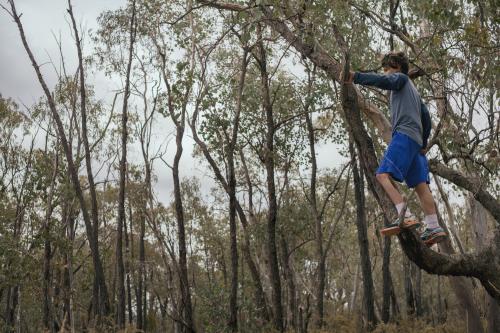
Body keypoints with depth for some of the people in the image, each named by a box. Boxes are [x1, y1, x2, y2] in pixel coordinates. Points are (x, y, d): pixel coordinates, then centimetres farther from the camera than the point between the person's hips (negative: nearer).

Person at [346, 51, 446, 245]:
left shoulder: (400, 78, 10)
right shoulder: (413, 91, 36)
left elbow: (384, 82, -15)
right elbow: (426, 118, 32)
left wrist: (355, 77, -21)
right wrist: (423, 144, 30)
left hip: (404, 134, -9)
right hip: (416, 140, 9)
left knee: (383, 174, -21)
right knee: (420, 185, 3)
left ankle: (406, 216, -33)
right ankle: (433, 227, -2)